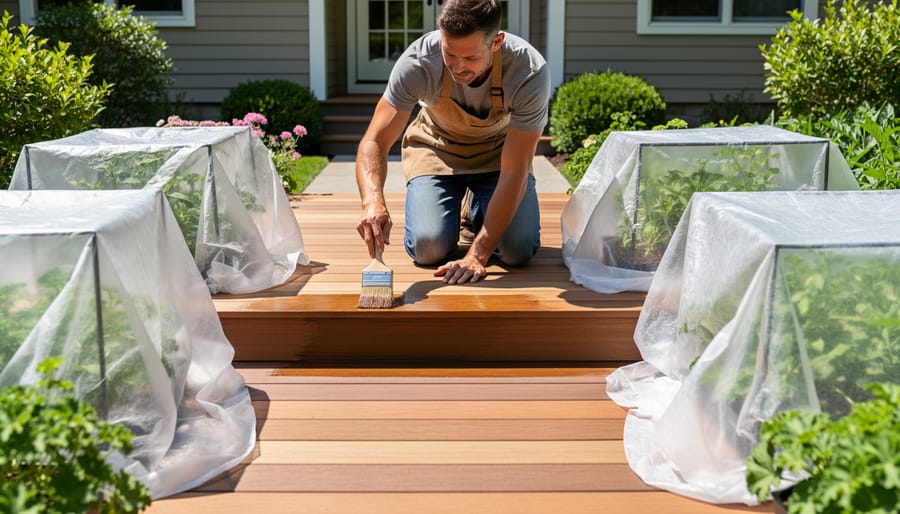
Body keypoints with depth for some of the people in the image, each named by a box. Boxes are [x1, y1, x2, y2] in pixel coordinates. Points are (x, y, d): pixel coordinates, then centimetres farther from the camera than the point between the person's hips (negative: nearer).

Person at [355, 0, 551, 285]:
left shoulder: (530, 73, -34)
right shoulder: (418, 61, -32)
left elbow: (514, 172, -32)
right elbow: (374, 142, -30)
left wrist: (476, 256, -36)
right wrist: (373, 202, -52)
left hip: (499, 149, 0)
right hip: (437, 146, 0)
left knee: (518, 251, -19)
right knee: (429, 248, -20)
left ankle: (481, 208, 16)